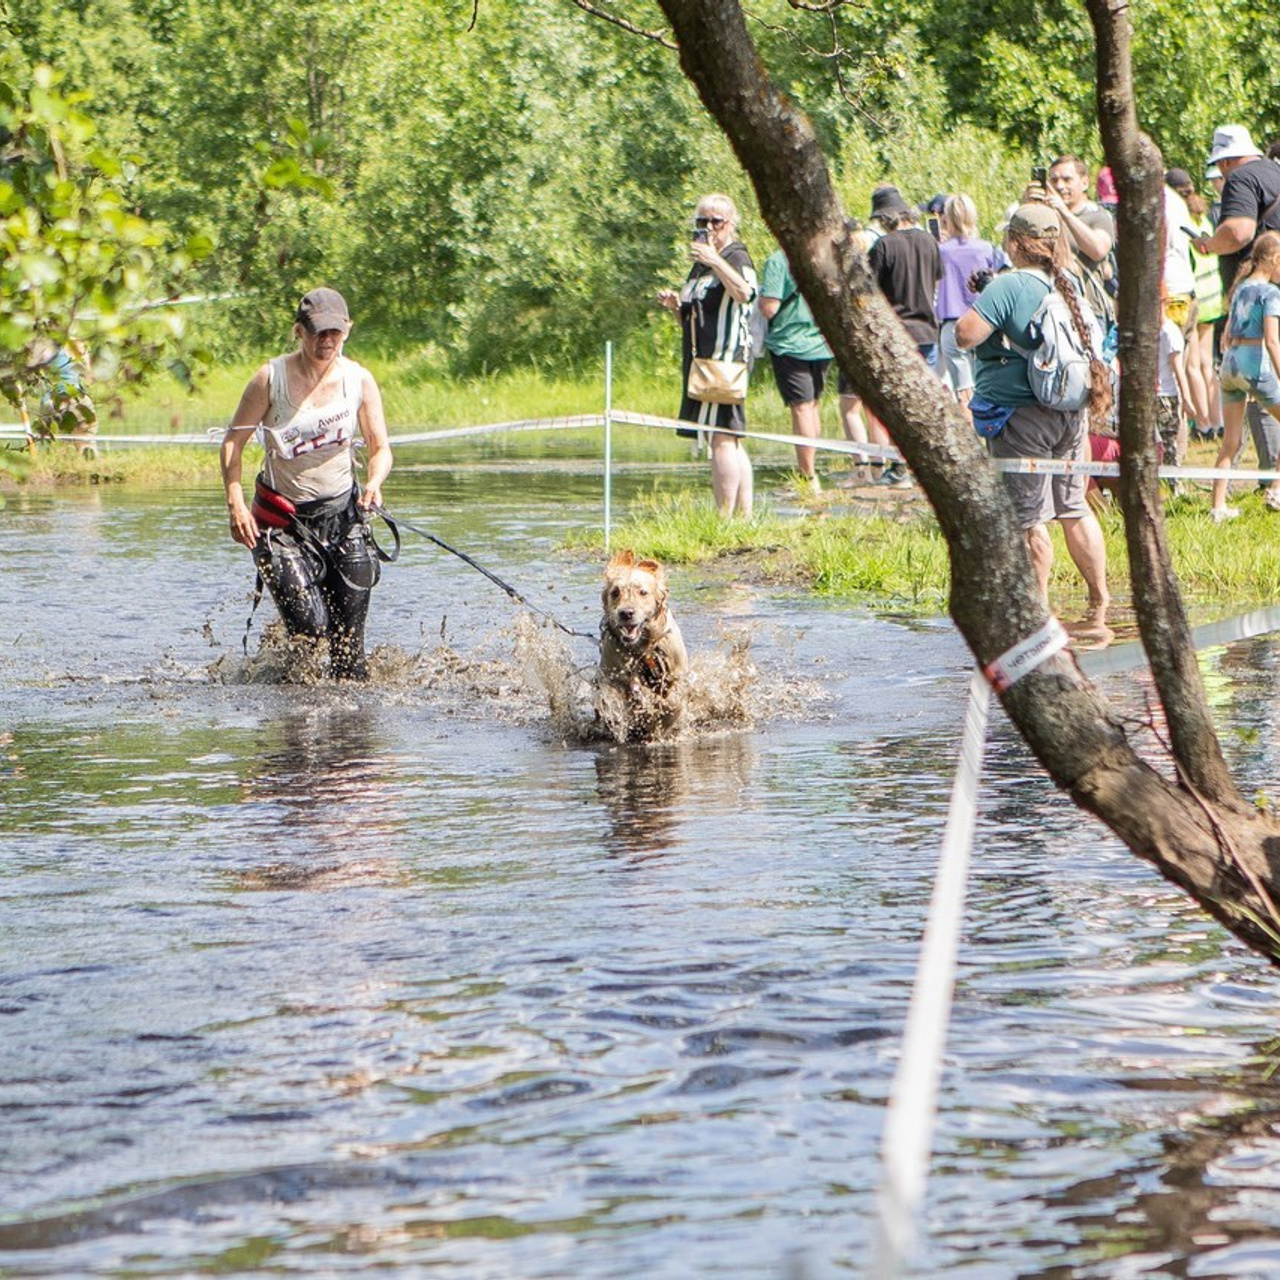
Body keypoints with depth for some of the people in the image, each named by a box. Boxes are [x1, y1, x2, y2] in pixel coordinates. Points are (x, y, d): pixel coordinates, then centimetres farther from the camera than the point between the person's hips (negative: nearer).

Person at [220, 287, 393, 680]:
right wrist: (236, 504, -14)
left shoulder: (359, 380, -2)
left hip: (341, 514, 2)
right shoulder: (271, 378, -9)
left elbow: (380, 448, 5)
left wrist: (374, 482, -17)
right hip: (282, 521, -2)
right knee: (309, 627, -16)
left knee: (348, 641, -2)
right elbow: (233, 442, -3)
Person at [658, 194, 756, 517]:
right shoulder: (701, 265, 21)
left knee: (722, 438, -15)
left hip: (725, 358, -10)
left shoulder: (736, 257, -7)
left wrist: (716, 261, -44)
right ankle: (745, 515, 17)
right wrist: (675, 305, 8)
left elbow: (744, 293, -31)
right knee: (731, 442, 12)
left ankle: (724, 518, -18)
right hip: (701, 360, 10)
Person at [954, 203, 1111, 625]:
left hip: (1022, 414, -7)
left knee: (1028, 517, 2)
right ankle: (1100, 598, 22)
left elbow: (965, 334, -23)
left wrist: (977, 308, -4)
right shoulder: (1071, 285, 6)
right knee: (1073, 507, 18)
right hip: (1072, 411, 7)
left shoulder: (1009, 287, -18)